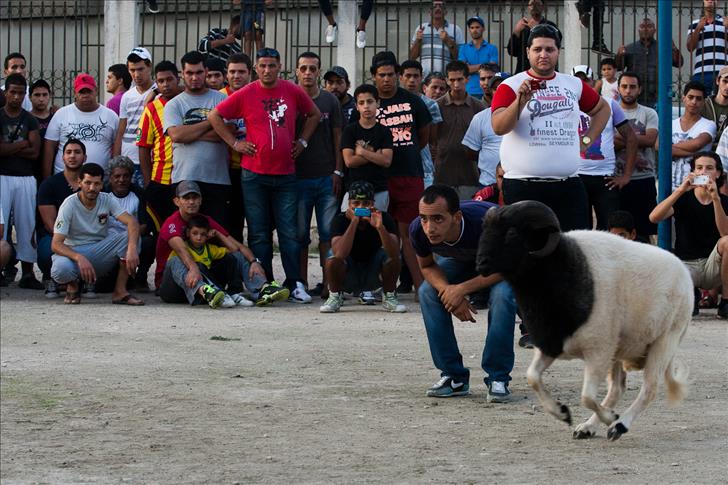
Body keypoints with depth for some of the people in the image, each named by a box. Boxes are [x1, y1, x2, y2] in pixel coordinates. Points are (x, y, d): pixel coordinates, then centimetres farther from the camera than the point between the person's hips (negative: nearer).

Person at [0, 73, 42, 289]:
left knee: (27, 226, 3)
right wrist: (23, 144, -4)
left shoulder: (30, 120, 11)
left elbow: (35, 152, -1)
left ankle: (27, 273, 7)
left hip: (26, 178, 3)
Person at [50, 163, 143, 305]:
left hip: (101, 252, 3)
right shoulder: (69, 205, -16)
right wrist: (79, 258, -41)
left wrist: (132, 248, -40)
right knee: (61, 269, -39)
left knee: (130, 237, -22)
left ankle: (120, 291, -17)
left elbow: (131, 222, -19)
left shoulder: (107, 200, -5)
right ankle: (72, 287, 0)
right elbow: (56, 244, -22)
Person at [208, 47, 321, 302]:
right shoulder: (245, 94, -1)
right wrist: (234, 142, 0)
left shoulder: (293, 92, 4)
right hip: (254, 175, -1)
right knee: (259, 234, 3)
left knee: (289, 232, -1)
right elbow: (215, 116, 5)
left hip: (285, 174, 1)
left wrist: (302, 141, 11)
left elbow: (314, 115, 20)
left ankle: (295, 285, 2)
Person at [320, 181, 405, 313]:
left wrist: (380, 227, -44)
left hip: (373, 277, 1)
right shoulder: (341, 220, -18)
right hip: (348, 277, -1)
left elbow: (394, 253, -31)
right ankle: (335, 296, -3)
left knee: (391, 255, -26)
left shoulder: (385, 218, -16)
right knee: (333, 256, -30)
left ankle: (389, 297, -3)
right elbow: (340, 254, -36)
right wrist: (354, 222, -39)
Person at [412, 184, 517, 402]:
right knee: (428, 291, -18)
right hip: (461, 260, 4)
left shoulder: (486, 221, -44)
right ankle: (454, 376, -8)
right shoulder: (418, 230, -31)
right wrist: (447, 290, -29)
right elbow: (427, 266, -9)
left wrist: (462, 289, -35)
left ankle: (498, 379, -18)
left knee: (502, 294, -32)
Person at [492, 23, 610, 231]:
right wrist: (521, 101, -27)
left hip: (568, 184, 4)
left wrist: (587, 139, 16)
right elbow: (499, 127, -14)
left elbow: (602, 108, 30)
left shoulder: (574, 85, 13)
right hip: (524, 185, -4)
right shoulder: (511, 86, 0)